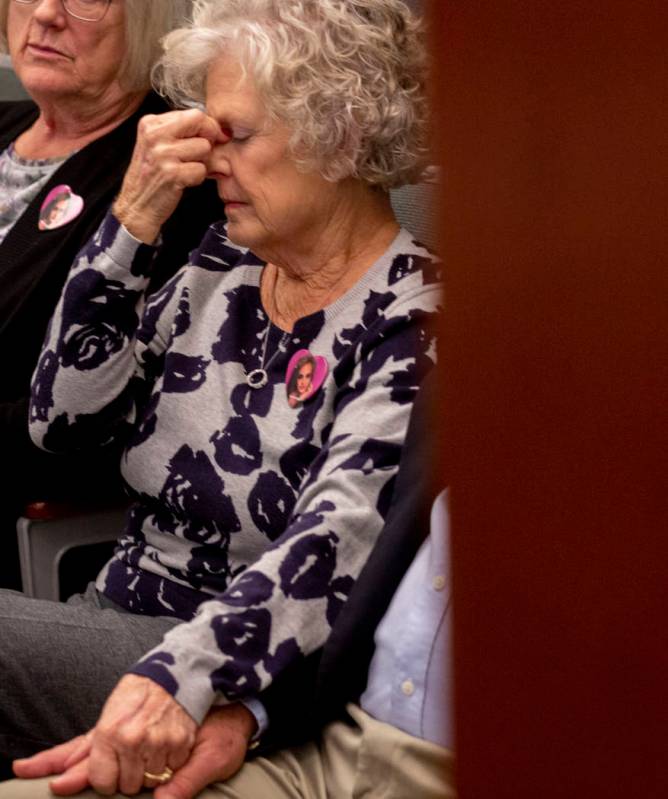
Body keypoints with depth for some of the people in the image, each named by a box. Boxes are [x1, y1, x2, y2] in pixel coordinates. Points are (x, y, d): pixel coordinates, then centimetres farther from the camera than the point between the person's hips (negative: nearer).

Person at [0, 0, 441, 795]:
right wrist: (132, 222, -4)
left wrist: (175, 675, -42)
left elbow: (336, 541, -27)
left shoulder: (411, 321, -12)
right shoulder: (224, 265, 10)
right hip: (112, 627, 6)